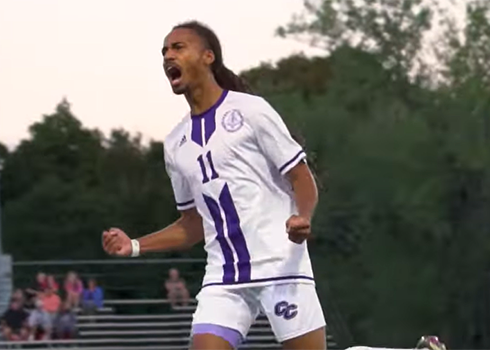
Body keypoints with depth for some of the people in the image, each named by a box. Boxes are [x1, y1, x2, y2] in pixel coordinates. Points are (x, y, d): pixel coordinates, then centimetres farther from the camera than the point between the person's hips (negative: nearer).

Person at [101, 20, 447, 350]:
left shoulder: (249, 109, -2)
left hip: (280, 265, -5)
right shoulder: (175, 144, 15)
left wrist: (303, 219, -24)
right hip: (223, 279, 5)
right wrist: (134, 246, 10)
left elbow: (302, 178, -3)